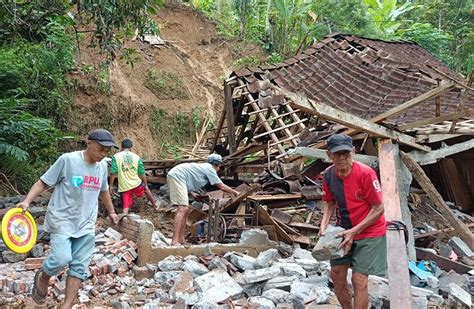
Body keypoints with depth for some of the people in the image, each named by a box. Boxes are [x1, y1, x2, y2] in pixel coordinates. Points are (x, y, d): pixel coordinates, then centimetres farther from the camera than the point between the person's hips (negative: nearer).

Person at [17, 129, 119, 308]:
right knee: (62, 258, -17)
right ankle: (42, 277, 17)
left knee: (80, 266, 1)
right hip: (61, 220, -5)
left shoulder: (102, 166, 6)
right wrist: (27, 201, -19)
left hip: (86, 224, 5)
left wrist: (111, 211, 33)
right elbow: (43, 182, -6)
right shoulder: (67, 160, -12)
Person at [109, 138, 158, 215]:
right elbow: (142, 173, 4)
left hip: (124, 187, -3)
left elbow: (113, 173, -10)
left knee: (125, 208, 0)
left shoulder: (116, 157, -5)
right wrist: (146, 185, 15)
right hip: (137, 184, 3)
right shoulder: (136, 157, 1)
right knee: (146, 190, 33)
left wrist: (111, 186, -1)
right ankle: (155, 205, 50)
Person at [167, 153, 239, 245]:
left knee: (186, 210, 11)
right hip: (177, 176, -10)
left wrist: (192, 193, 14)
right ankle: (174, 241, -24)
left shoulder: (203, 167, 25)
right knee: (182, 208, -17)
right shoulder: (209, 169, -2)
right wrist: (235, 192, 12)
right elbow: (222, 187, -1)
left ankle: (181, 240, 13)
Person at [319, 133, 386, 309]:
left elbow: (379, 208, -18)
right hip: (343, 230, 6)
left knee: (359, 281, -8)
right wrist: (324, 225, -9)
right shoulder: (329, 175, -8)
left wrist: (354, 231, -22)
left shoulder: (365, 173, -24)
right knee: (337, 274, 11)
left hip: (369, 232, -5)